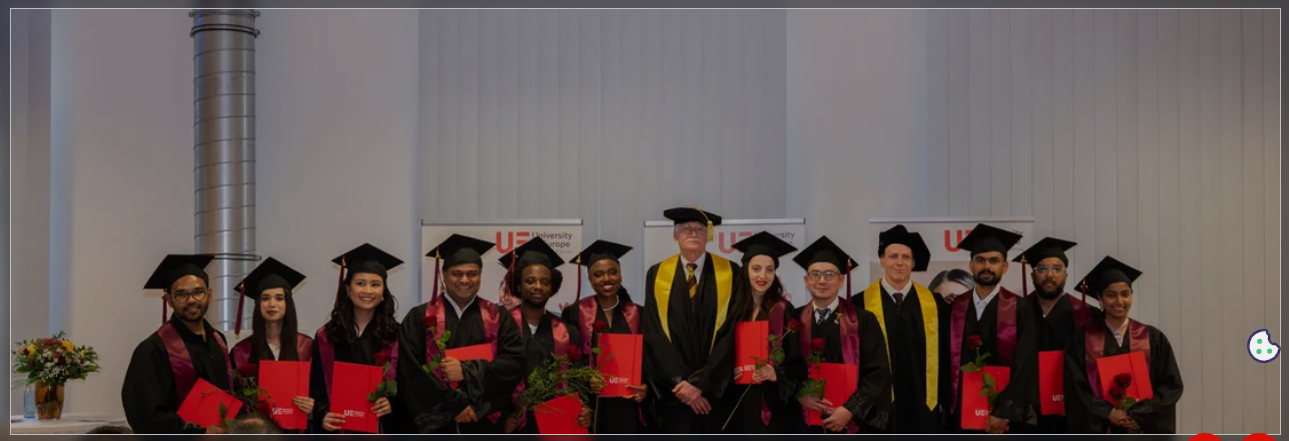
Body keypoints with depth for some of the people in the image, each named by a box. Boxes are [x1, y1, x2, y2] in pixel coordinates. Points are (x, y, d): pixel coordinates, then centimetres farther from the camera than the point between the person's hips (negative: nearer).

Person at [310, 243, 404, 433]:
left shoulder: (396, 336, 3)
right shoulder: (326, 337, 5)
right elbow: (317, 388, 4)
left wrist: (393, 403, -16)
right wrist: (323, 415, -13)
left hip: (384, 429, 0)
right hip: (339, 430, 1)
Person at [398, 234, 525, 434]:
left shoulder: (499, 317, 10)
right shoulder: (419, 318, 4)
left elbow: (515, 362, -2)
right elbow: (410, 372, -4)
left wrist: (467, 371, -13)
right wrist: (452, 406, -11)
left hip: (484, 424, 1)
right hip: (436, 425, -1)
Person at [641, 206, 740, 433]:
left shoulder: (729, 273, 0)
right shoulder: (657, 274, 4)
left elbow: (730, 334, -6)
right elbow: (655, 336, 0)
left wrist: (700, 382, -12)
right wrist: (680, 383, -10)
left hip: (716, 390, -1)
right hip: (672, 392, 1)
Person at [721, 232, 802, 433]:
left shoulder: (783, 310, -3)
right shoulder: (733, 309, 6)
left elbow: (795, 359, -3)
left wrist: (776, 374, -20)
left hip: (772, 403, -3)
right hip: (738, 403, 3)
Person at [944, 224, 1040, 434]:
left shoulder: (1019, 310, -3)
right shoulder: (955, 308, 6)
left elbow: (1024, 366, -10)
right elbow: (948, 359, 9)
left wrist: (1004, 413, -16)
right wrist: (947, 408, 1)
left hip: (1007, 415, -3)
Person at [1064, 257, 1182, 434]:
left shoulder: (1153, 338, 6)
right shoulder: (1082, 340, 2)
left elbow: (1172, 385, 1)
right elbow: (1076, 389, -2)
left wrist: (1140, 415, -10)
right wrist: (1108, 413, -14)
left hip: (1144, 430, 1)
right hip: (1099, 431, -1)